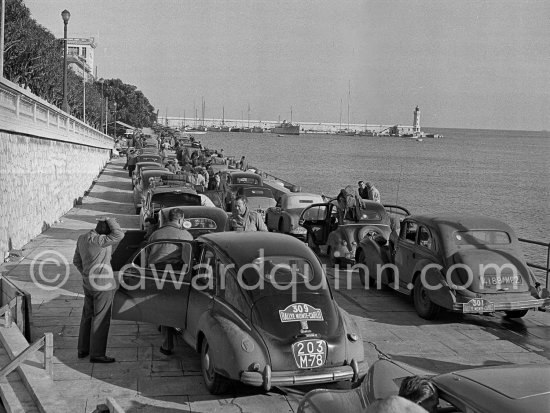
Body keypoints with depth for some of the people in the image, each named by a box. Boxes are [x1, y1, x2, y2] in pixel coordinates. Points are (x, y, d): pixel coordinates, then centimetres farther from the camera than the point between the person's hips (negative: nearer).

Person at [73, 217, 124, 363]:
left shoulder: (82, 238, 3)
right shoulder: (95, 240, -24)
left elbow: (76, 261, 13)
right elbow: (119, 235, -32)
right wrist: (110, 220, -17)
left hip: (88, 283, 9)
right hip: (103, 285, -9)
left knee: (87, 316, 18)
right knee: (101, 319, 2)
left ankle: (83, 350, 28)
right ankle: (96, 354, 9)